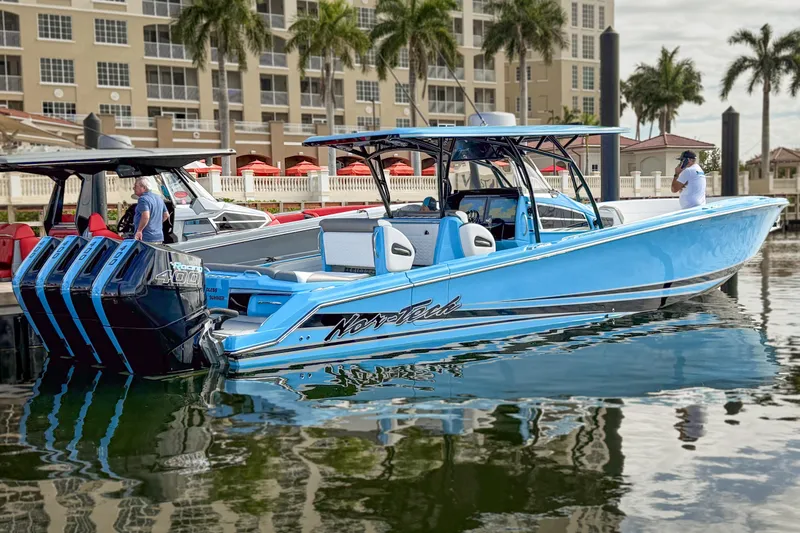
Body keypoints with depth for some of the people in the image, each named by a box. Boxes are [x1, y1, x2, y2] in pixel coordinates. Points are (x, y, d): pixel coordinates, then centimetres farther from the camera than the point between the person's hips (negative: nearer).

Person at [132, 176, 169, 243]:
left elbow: (146, 217, -28)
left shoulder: (143, 199, -14)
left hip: (145, 238, -9)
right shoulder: (159, 198, 14)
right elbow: (166, 215, 21)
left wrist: (139, 230, -20)